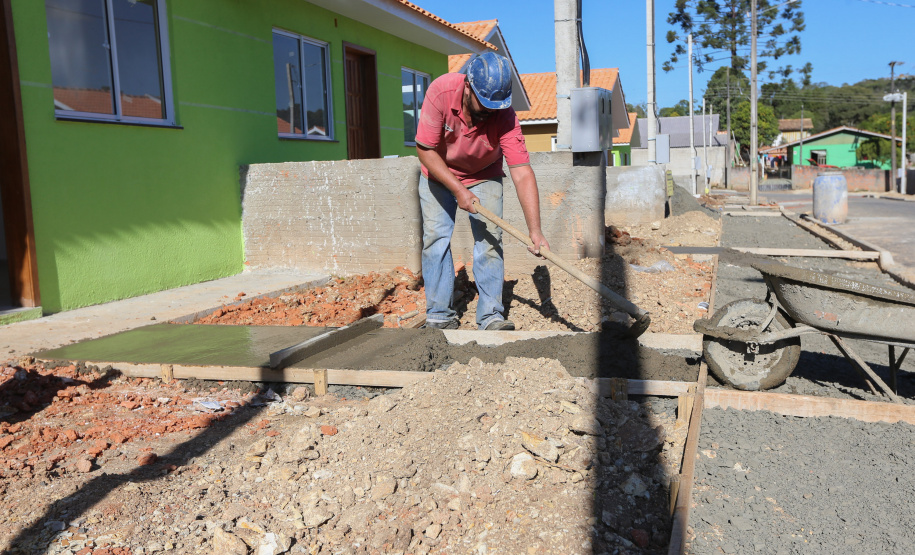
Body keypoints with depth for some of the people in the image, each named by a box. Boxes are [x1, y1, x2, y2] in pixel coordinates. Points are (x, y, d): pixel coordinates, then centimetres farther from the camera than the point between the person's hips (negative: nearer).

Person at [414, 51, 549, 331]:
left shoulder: (504, 115, -31)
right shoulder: (441, 91, -31)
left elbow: (522, 173, -35)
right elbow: (425, 150, -23)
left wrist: (535, 230, -43)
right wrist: (457, 190, -27)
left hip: (484, 176, 0)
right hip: (438, 175, 0)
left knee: (489, 239, -10)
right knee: (435, 238, -5)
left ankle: (490, 315, -4)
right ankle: (439, 315, 2)